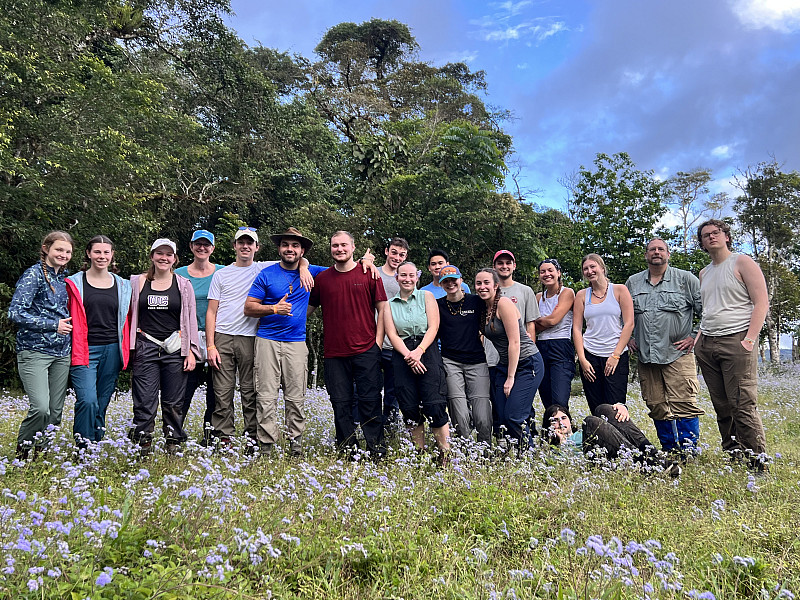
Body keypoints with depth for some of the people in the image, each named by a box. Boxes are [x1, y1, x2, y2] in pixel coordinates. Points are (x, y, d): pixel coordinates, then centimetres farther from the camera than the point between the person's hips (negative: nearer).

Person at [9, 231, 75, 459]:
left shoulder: (65, 278, 14)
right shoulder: (33, 275, -7)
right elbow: (15, 313, -15)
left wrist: (68, 324, 8)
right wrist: (53, 325, -14)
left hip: (61, 353, 7)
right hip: (34, 351, -7)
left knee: (55, 412, 7)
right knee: (41, 408, -17)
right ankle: (22, 449, 8)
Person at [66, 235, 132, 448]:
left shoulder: (122, 285, 12)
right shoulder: (75, 283, 4)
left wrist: (126, 349, 10)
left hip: (111, 350, 3)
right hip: (84, 350, -3)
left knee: (102, 404, 7)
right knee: (87, 401, -17)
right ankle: (83, 446, -9)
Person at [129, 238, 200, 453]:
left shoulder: (183, 285, 8)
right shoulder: (137, 282, 8)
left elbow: (191, 320, 8)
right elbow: (130, 316, 12)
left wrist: (191, 351, 1)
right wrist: (128, 348, 5)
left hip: (175, 350, 0)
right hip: (146, 349, 0)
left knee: (174, 402, 5)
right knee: (145, 401, -3)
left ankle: (173, 446, 15)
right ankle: (143, 446, 8)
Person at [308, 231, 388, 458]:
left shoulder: (368, 275, 4)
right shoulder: (322, 279, 10)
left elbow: (382, 309, 4)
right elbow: (308, 308, 19)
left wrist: (377, 341, -2)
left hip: (366, 350, -2)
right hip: (334, 353, 2)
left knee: (370, 400, 0)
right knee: (341, 403, 6)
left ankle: (376, 448, 10)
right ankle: (347, 448, 16)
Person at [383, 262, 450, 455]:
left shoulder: (426, 297, 9)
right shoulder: (389, 304, 13)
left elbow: (433, 328, -1)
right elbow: (392, 335, 4)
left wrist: (419, 351, -14)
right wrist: (409, 355, -12)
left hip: (428, 352, -2)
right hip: (402, 355, 2)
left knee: (434, 406, -12)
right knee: (410, 409, -1)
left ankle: (447, 453, -5)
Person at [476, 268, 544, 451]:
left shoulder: (504, 303, -15)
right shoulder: (483, 308, 9)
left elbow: (514, 342, -18)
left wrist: (511, 377, -16)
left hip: (528, 363, -8)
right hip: (505, 365, 8)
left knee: (513, 417, -13)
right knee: (502, 418, 0)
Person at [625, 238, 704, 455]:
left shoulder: (686, 279, 3)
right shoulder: (632, 282, 14)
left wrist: (695, 337, -3)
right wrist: (627, 338, 15)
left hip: (678, 354, -4)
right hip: (645, 356, 4)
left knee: (684, 404, -11)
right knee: (657, 406, 7)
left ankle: (689, 450, -3)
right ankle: (669, 450, 18)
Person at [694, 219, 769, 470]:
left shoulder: (742, 262, 2)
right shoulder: (704, 273, 21)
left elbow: (761, 303, -5)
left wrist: (749, 339, -14)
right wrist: (697, 339, 12)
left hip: (736, 341, -6)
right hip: (706, 345, 6)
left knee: (744, 405, -11)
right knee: (722, 407, 6)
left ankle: (758, 464, -5)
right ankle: (732, 457, 13)